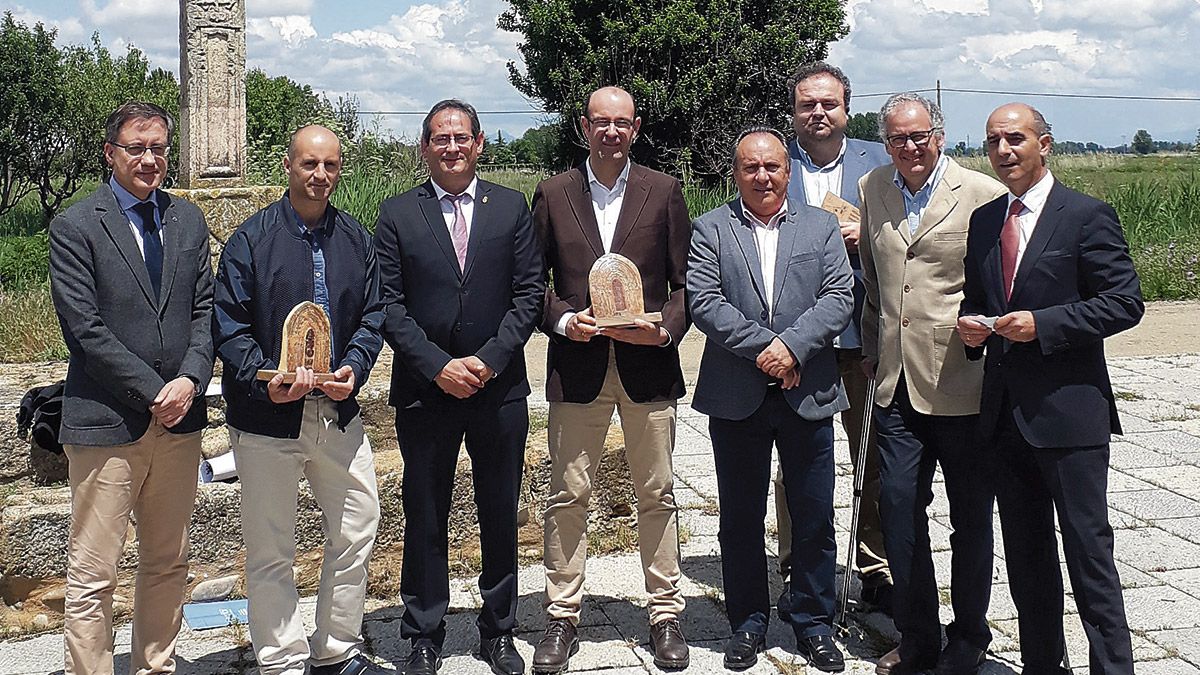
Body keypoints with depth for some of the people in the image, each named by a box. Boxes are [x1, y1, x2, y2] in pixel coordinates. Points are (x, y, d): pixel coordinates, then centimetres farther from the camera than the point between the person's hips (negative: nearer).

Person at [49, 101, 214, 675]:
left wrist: (190, 380, -9)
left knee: (168, 563, 14)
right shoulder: (73, 227, -4)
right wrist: (154, 393, -13)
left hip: (178, 418, 5)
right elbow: (86, 329, -11)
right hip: (106, 423, -5)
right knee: (91, 577, 0)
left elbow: (205, 308, 8)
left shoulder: (188, 221, 11)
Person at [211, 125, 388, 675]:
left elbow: (372, 315, 9)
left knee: (358, 528, 11)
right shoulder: (251, 238, -5)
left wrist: (354, 367, -10)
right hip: (266, 416, -4)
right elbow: (227, 326, -7)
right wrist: (265, 380, -22)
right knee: (270, 550, 4)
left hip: (338, 410, 4)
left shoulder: (355, 238, 8)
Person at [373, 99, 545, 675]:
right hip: (424, 391, -1)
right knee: (425, 519, 8)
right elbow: (390, 305, -2)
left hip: (500, 388, 1)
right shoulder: (396, 215, 2)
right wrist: (438, 366, -13)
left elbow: (529, 292, 0)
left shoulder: (511, 207, 5)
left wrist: (488, 360, -10)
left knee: (500, 517, 10)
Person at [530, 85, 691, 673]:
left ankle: (665, 615, 19)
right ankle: (561, 616, 16)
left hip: (647, 365, 0)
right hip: (577, 366, 0)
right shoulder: (553, 194, 6)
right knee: (568, 495, 4)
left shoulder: (663, 191, 5)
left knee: (657, 494, 8)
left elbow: (685, 281, 5)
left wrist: (666, 329, -11)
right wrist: (562, 319, -10)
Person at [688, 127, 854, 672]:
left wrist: (792, 345, -16)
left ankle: (812, 622, 23)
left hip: (808, 395, 1)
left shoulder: (822, 226, 8)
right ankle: (747, 622, 24)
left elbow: (839, 297, -2)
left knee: (814, 519, 8)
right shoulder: (710, 229, 4)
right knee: (741, 519, 10)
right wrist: (762, 347, -15)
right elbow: (703, 300, -8)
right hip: (736, 398, 0)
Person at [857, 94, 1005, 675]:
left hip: (962, 383, -4)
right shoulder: (871, 190, 9)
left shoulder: (984, 194, -7)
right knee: (898, 508, 6)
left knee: (971, 517, 9)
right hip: (897, 383, 4)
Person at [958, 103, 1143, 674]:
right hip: (1005, 409, 6)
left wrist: (1043, 323, -18)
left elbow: (1124, 302, -10)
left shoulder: (1087, 215, -5)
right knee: (1025, 554, 14)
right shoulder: (983, 220, 13)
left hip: (1068, 408, -6)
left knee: (1088, 548, -3)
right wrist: (969, 324, 0)